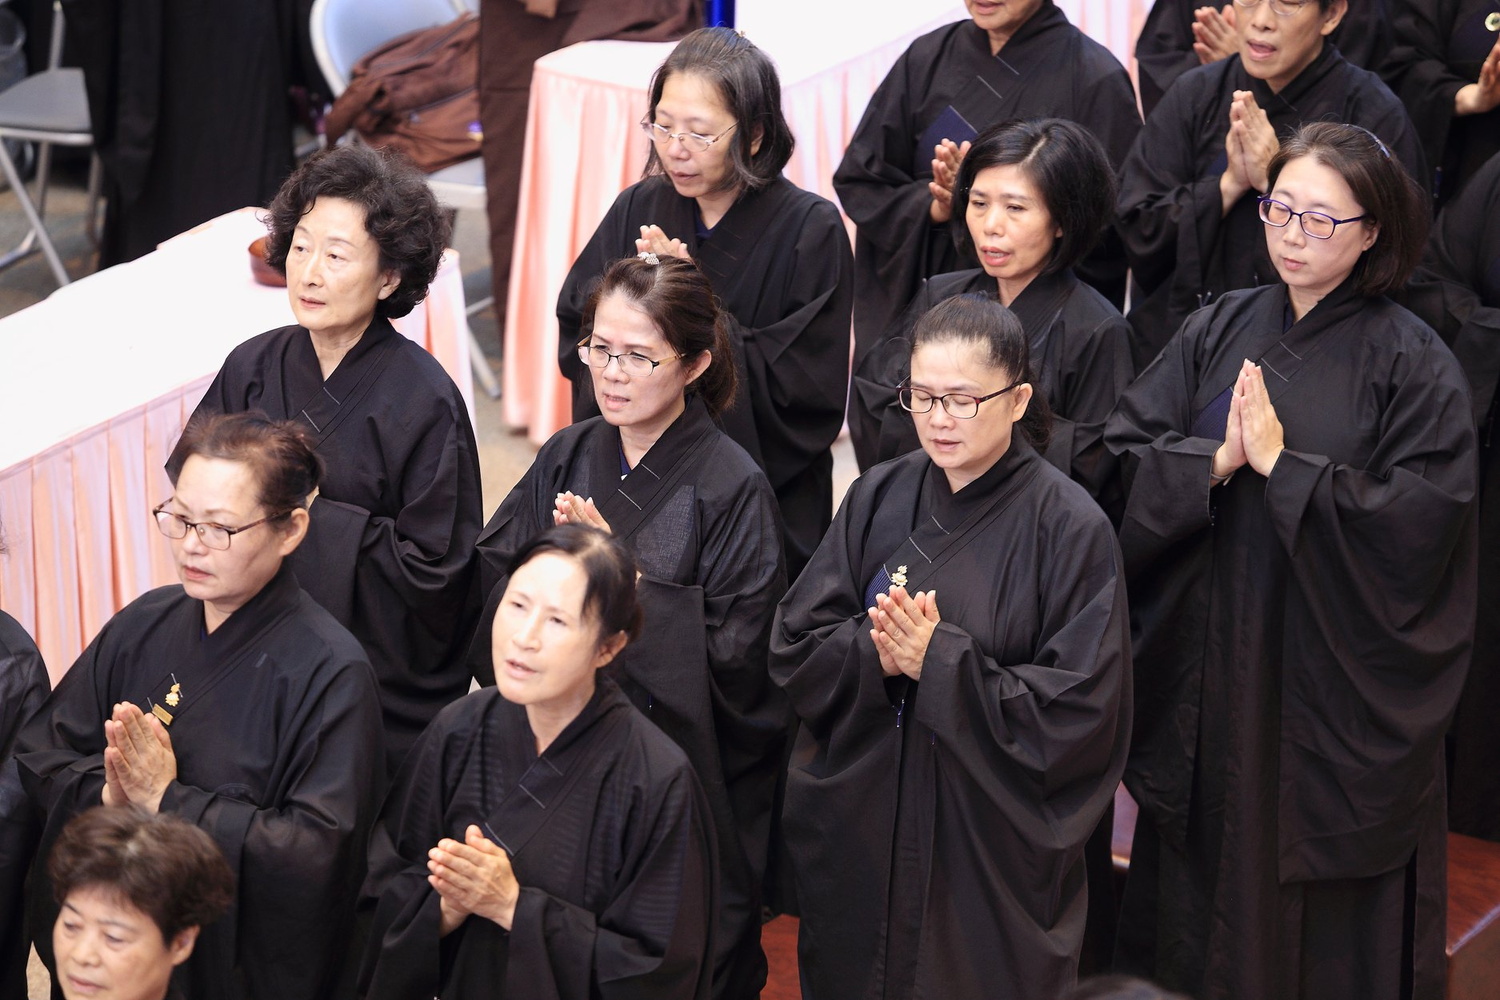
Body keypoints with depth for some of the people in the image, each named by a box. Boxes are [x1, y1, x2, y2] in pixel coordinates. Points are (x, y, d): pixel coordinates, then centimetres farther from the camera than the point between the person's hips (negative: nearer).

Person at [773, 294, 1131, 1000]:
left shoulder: (1068, 526, -12)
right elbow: (792, 647, 1)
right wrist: (874, 654, -19)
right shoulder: (878, 498, 2)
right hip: (861, 833, 4)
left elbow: (1081, 711, -16)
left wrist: (941, 663, -22)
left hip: (992, 849, -4)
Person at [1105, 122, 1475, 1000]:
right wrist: (1220, 460, -19)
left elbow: (1419, 524, -17)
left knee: (1320, 918, 8)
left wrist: (1282, 465, -19)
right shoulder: (1219, 331, 3)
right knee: (1203, 878, 15)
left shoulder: (1415, 365, -8)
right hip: (1209, 665, 4)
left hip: (1336, 679, -4)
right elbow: (1125, 458, -2)